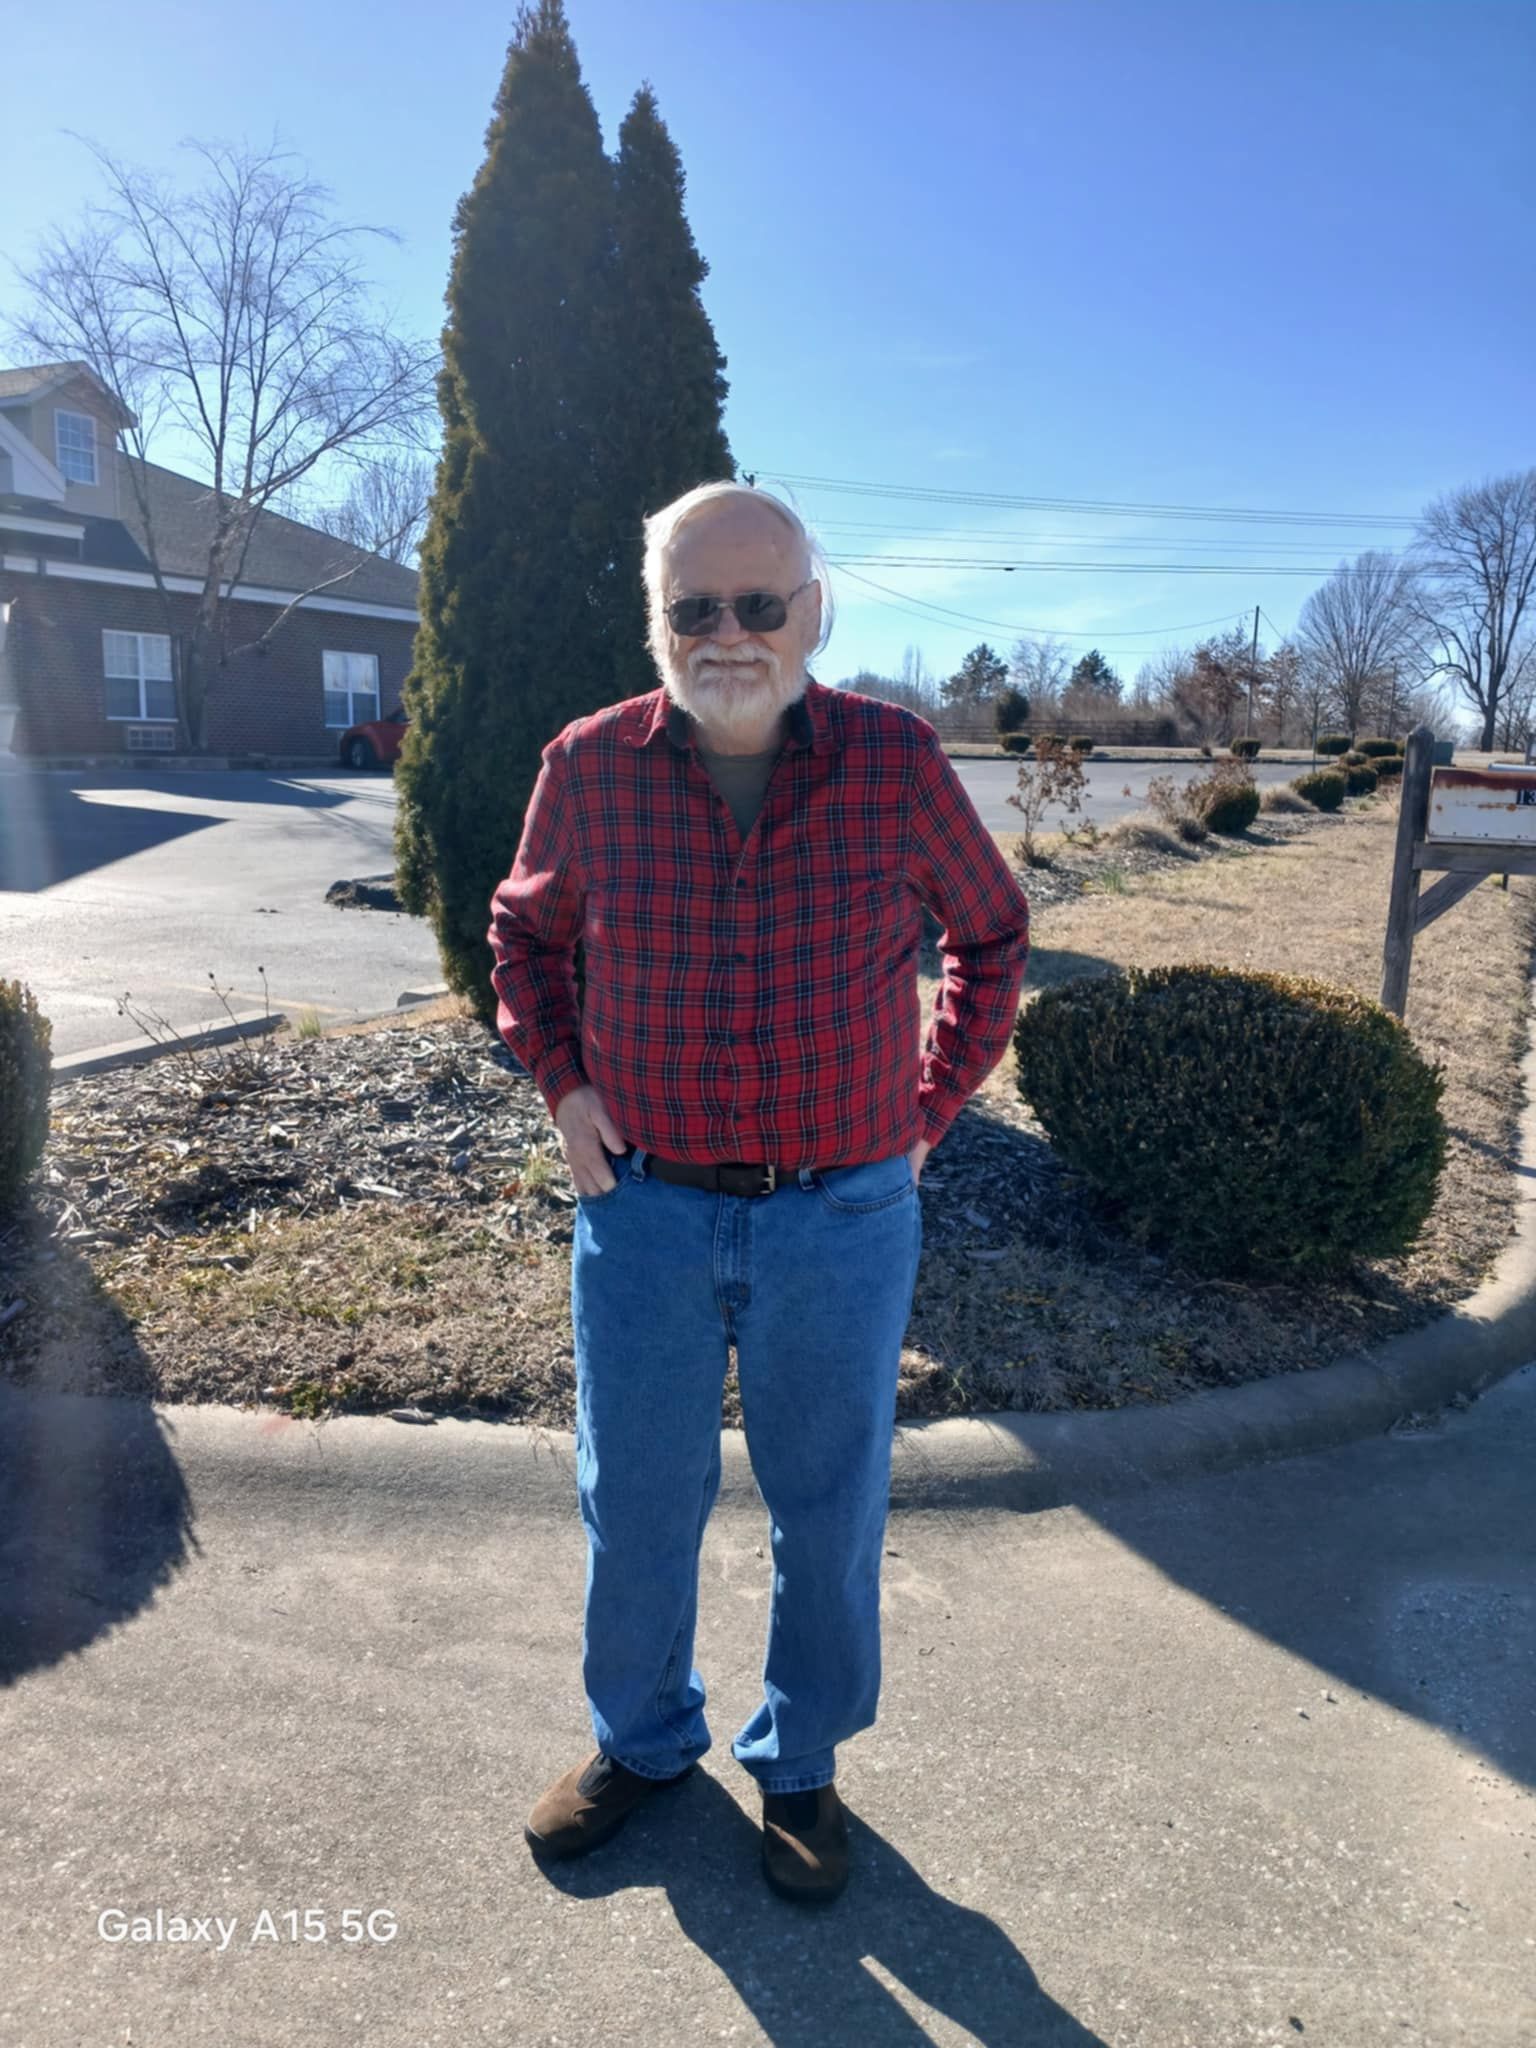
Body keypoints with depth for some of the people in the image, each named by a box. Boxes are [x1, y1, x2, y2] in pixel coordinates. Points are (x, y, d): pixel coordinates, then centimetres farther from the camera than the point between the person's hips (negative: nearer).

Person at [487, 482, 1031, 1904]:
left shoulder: (898, 764, -9)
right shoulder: (591, 767, -5)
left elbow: (991, 933, 7)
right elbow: (526, 929, 14)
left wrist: (931, 1108, 1)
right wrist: (563, 1084, 2)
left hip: (843, 1216, -1)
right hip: (644, 1207, 1)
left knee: (829, 1514, 15)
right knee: (633, 1504, 17)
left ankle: (799, 1765, 42)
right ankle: (641, 1736, 45)